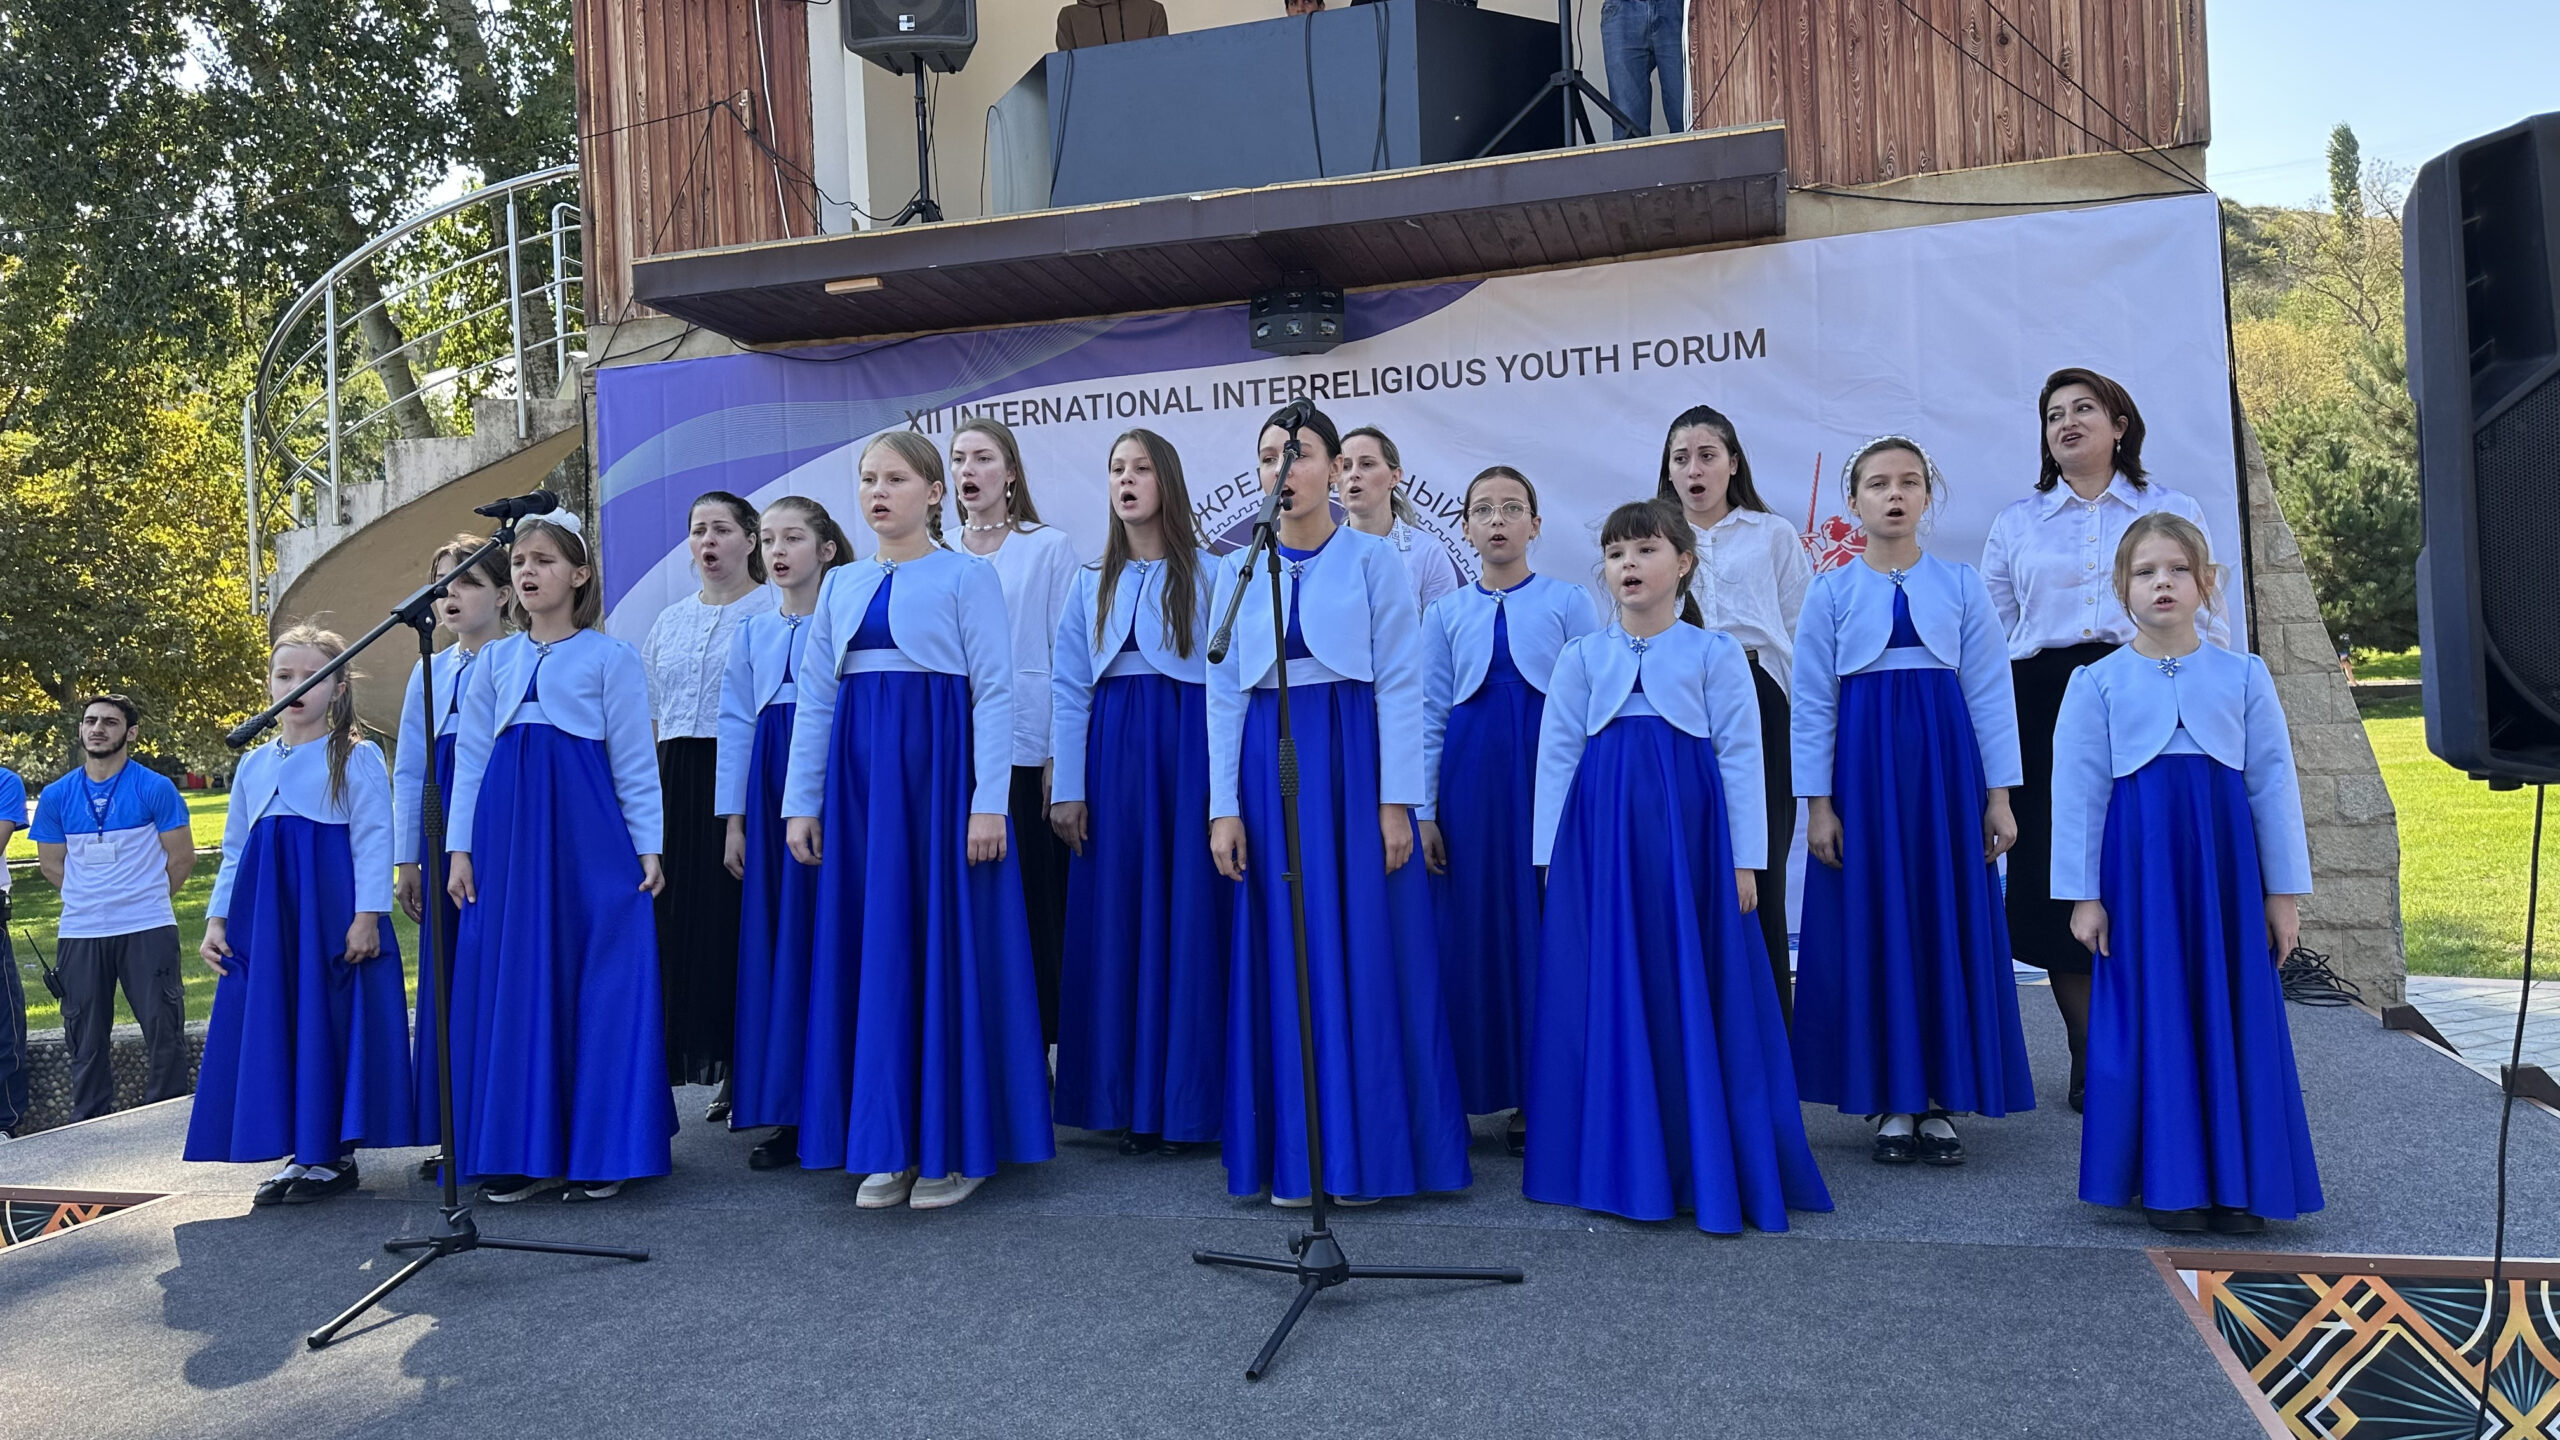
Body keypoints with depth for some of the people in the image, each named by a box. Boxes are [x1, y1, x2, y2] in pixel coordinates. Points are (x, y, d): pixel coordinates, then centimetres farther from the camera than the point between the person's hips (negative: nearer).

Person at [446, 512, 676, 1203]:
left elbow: (634, 759, 2)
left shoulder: (611, 657, 4)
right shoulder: (494, 661, 14)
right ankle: (524, 1150, 12)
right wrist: (460, 847, 6)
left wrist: (648, 847, -3)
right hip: (508, 832, 4)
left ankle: (600, 1148, 6)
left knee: (598, 983, -3)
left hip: (589, 833, -4)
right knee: (512, 985, 4)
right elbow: (470, 757, 13)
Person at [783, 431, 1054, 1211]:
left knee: (944, 945, -2)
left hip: (938, 768, -5)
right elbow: (815, 700, 14)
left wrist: (988, 803, -14)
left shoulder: (966, 576, -1)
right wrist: (801, 802, 7)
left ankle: (954, 1146, 10)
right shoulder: (841, 585, 14)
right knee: (868, 952, 5)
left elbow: (995, 692, -6)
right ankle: (887, 1146, 15)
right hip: (858, 777, 5)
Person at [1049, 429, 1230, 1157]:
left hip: (1187, 749, -3)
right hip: (1111, 752, 3)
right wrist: (1067, 788, 0)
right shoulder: (1091, 582, 12)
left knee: (1187, 916, -3)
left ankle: (1186, 1100, 6)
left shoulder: (1207, 575, 2)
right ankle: (1127, 1099, 12)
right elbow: (1068, 689, 9)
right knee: (1116, 919, 3)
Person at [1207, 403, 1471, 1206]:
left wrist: (1396, 801, -10)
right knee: (1285, 953, 4)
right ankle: (1295, 1154, 13)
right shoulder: (1239, 573, 9)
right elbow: (1224, 694, 7)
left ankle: (1366, 1149, 11)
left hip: (1355, 757, -2)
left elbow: (1401, 685, -4)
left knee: (1365, 948, -1)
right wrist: (1224, 805, 0)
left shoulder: (1374, 561, 1)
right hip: (1269, 765, 3)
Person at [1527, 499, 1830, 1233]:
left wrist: (1743, 861, -3)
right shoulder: (1582, 657, 11)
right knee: (1609, 996, 2)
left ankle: (1707, 1168, 11)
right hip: (1603, 834, 2)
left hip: (1687, 828, -2)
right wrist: (1552, 856, 3)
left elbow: (1740, 756, 2)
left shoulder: (1716, 653, 6)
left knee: (1695, 994, 0)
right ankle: (1623, 1166, 13)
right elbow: (1556, 757, 9)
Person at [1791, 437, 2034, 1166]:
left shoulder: (1960, 584, 6)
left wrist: (1999, 794, -1)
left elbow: (1990, 693, 4)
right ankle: (1891, 1103, 11)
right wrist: (1817, 804, -5)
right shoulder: (1831, 591, 3)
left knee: (1951, 923, 2)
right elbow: (1812, 704, 1)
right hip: (1864, 766, -1)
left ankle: (1942, 1102, 12)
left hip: (1946, 765, 1)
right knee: (1872, 927, 1)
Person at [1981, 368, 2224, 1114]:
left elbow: (2208, 620, 11)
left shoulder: (2175, 512, 13)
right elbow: (1990, 634, 13)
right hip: (2046, 706, 1)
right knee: (2056, 874, -3)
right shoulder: (2015, 524, 16)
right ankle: (2090, 1059, 8)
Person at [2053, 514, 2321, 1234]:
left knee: (2236, 1014, 4)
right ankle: (2170, 1182, 13)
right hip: (2140, 862, -1)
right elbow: (2077, 793, 0)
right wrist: (2082, 895, -3)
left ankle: (2237, 1183, 16)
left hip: (2225, 860, 2)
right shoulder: (2098, 683, 2)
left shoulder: (2244, 676, 6)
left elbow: (2274, 784, 6)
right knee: (2152, 1015, 2)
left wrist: (2283, 892, 4)